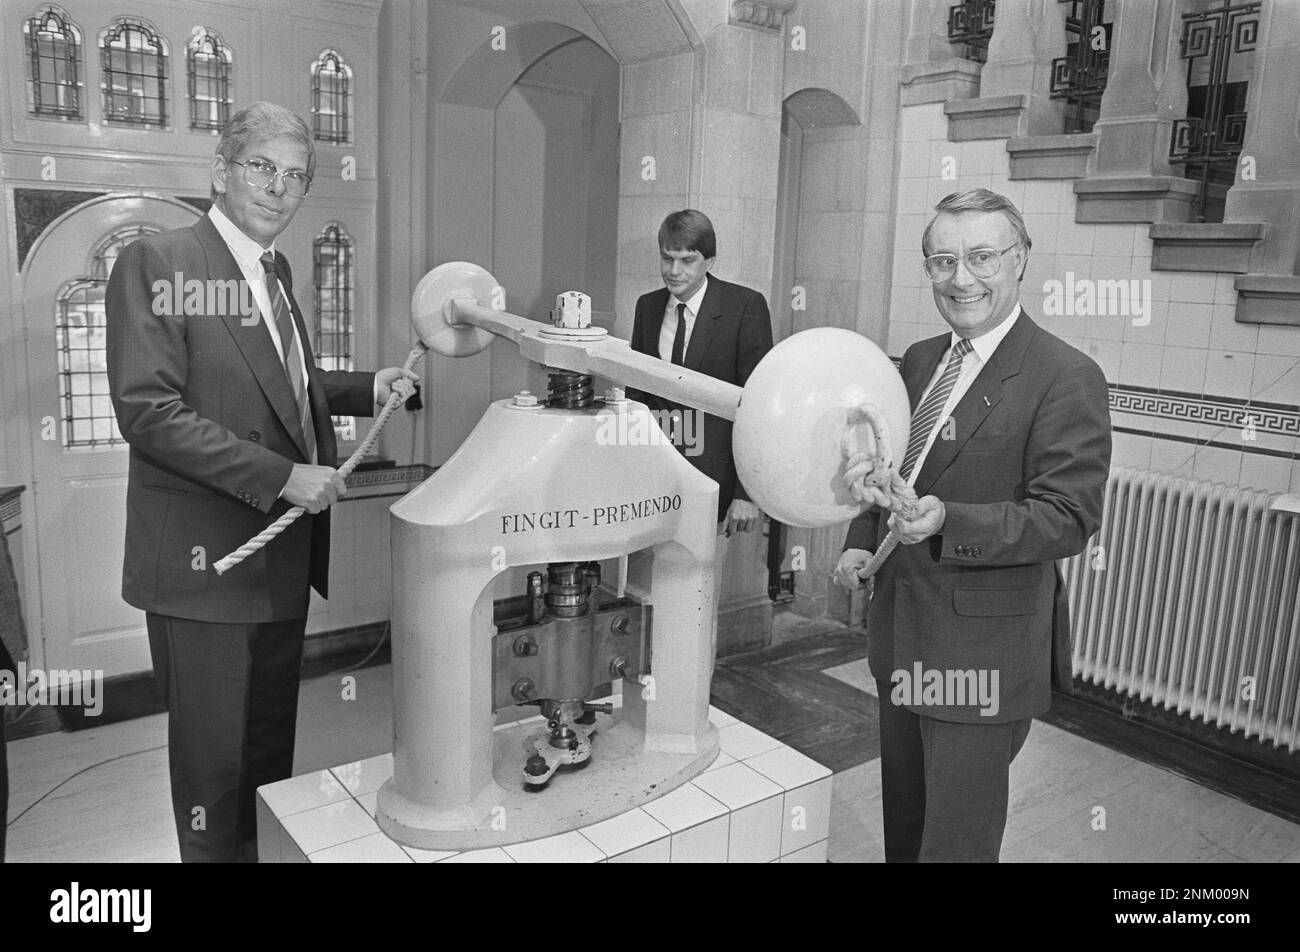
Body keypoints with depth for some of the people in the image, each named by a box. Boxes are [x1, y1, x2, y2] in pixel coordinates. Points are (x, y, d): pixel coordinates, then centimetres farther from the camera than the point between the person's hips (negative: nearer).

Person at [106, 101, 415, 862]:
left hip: (284, 556, 8)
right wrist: (281, 476, -23)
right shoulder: (157, 263, -12)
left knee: (272, 748, 20)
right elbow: (148, 409, -20)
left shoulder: (276, 270, 13)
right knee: (215, 760, 7)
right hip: (207, 563, -7)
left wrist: (367, 390, 6)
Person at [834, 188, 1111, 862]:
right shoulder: (918, 359, 8)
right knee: (902, 825, 24)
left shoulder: (1066, 377, -15)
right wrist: (861, 542, 2)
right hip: (900, 634, 7)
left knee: (958, 841, 5)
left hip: (983, 649, -7)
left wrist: (947, 522, -32)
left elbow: (1068, 519, -19)